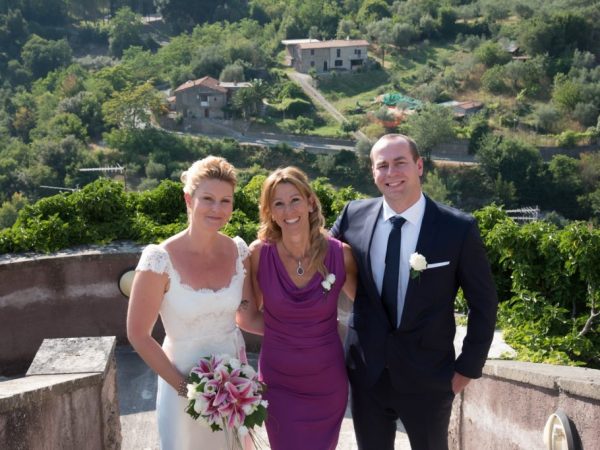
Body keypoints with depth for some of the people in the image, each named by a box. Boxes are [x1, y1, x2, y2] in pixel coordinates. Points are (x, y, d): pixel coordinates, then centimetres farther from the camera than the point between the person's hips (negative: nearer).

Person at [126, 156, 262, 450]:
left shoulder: (238, 252, -6)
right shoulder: (160, 261, -20)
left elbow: (249, 318, 4)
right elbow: (138, 335, -13)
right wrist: (183, 386, -13)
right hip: (185, 382, -4)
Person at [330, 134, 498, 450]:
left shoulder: (459, 228, -13)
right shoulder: (354, 216, -6)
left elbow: (484, 303, -4)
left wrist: (468, 367, -3)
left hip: (428, 376, -2)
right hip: (366, 373, 3)